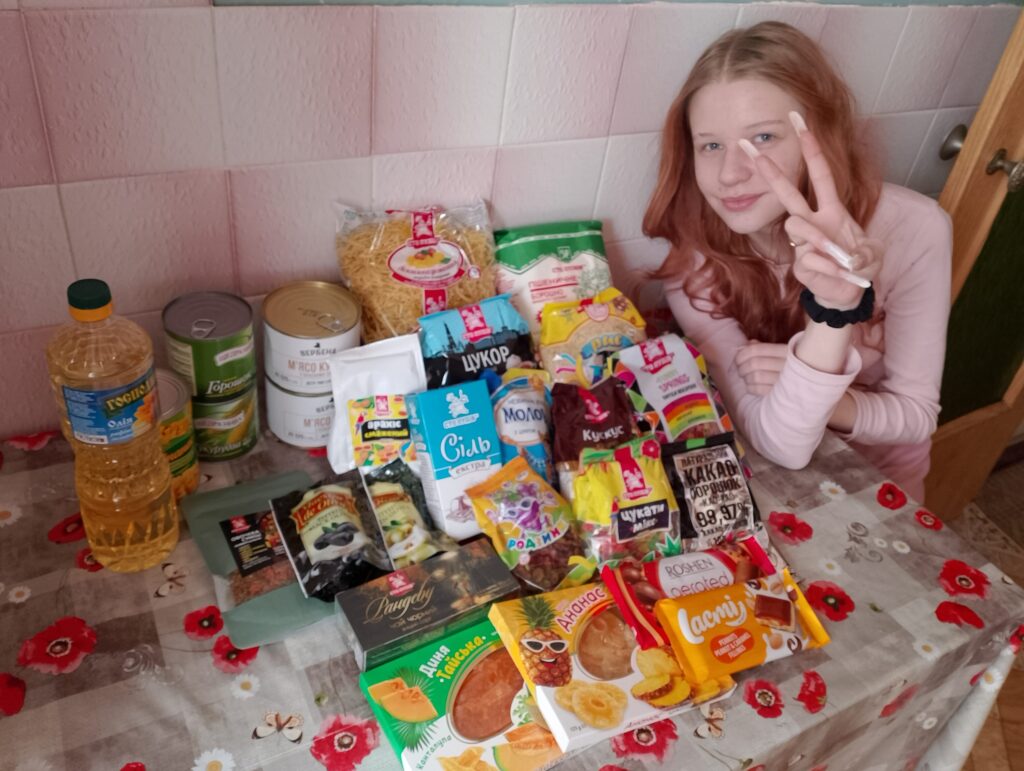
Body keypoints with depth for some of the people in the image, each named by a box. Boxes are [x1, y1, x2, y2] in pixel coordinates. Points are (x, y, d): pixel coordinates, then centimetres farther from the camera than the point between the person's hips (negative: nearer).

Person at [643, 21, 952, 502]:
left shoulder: (914, 228, -20)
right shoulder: (692, 256, -21)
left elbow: (916, 415, -12)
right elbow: (780, 444, -27)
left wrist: (817, 401, -29)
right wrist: (832, 311, -41)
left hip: (876, 476, 1)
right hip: (762, 472, 0)